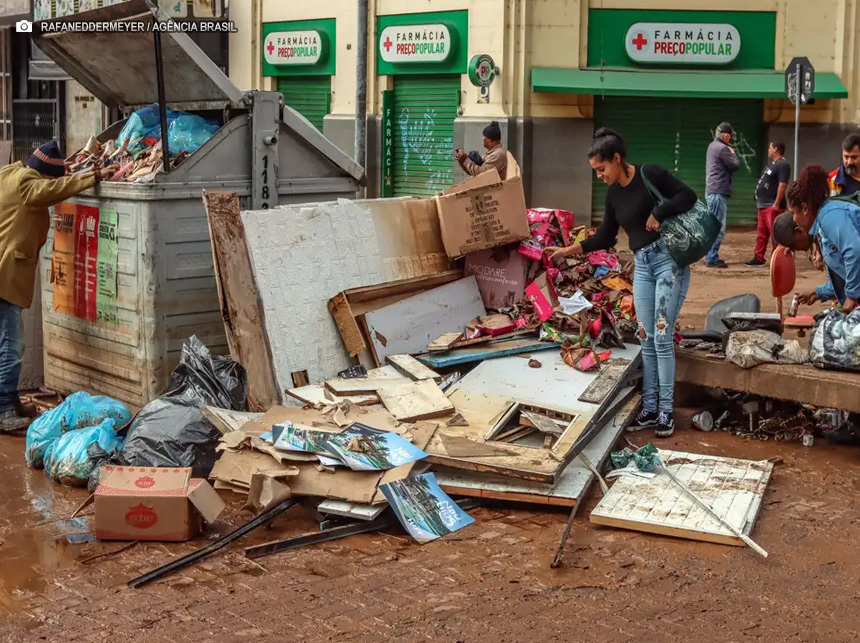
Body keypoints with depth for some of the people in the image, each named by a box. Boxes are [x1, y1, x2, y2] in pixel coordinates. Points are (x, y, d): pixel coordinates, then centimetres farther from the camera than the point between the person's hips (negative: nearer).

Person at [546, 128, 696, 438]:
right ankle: (649, 409, 13)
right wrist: (568, 250, 7)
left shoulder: (650, 174, -9)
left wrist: (658, 214, -21)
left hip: (668, 260, -7)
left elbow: (688, 196, -12)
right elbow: (605, 238, 15)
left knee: (663, 337, -8)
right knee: (647, 340, 7)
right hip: (642, 266, 7)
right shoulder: (613, 193, 11)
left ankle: (666, 411, -2)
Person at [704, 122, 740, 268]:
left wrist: (730, 153, 4)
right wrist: (733, 153, 4)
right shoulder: (722, 148, -16)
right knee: (718, 227, -7)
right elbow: (735, 166, -12)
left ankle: (711, 256, 22)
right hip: (718, 192, -10)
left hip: (712, 191, 10)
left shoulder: (713, 146, 15)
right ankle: (712, 258, -7)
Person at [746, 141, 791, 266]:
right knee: (761, 233, 13)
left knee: (775, 234, -9)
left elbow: (782, 185, -21)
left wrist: (776, 204, -24)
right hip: (763, 205, 11)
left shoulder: (783, 165, -13)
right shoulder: (771, 164, 20)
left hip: (773, 206, -11)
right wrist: (760, 201, 21)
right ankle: (758, 258, 18)